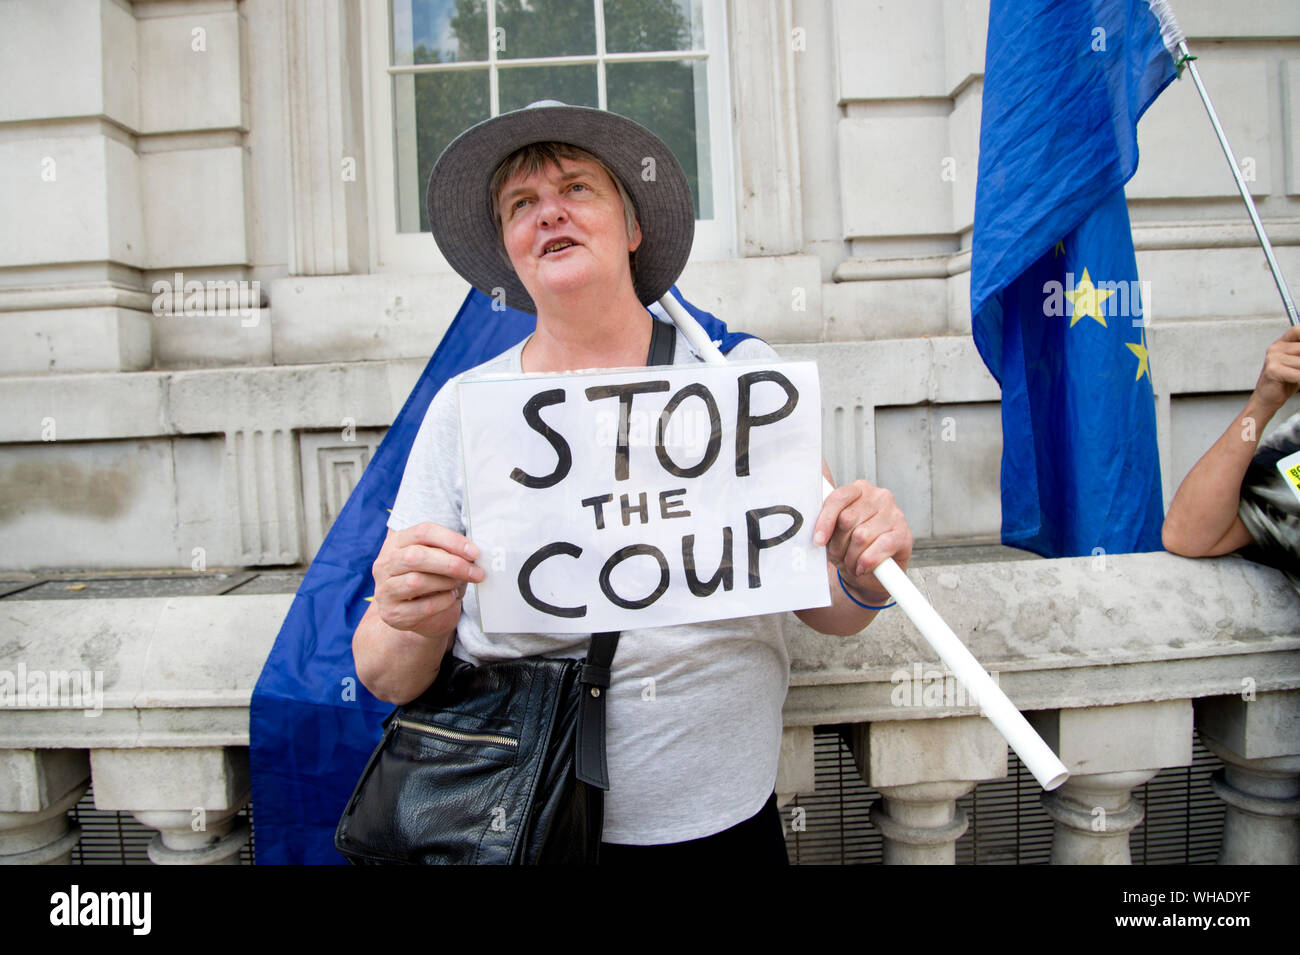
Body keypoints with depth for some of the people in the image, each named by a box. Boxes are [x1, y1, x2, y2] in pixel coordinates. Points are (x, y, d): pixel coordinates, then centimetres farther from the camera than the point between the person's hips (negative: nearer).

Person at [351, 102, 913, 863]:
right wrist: (416, 630, -25)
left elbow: (824, 609, -1)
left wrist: (865, 581, -22)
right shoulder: (463, 409, -5)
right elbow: (386, 678, -4)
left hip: (724, 824, 1)